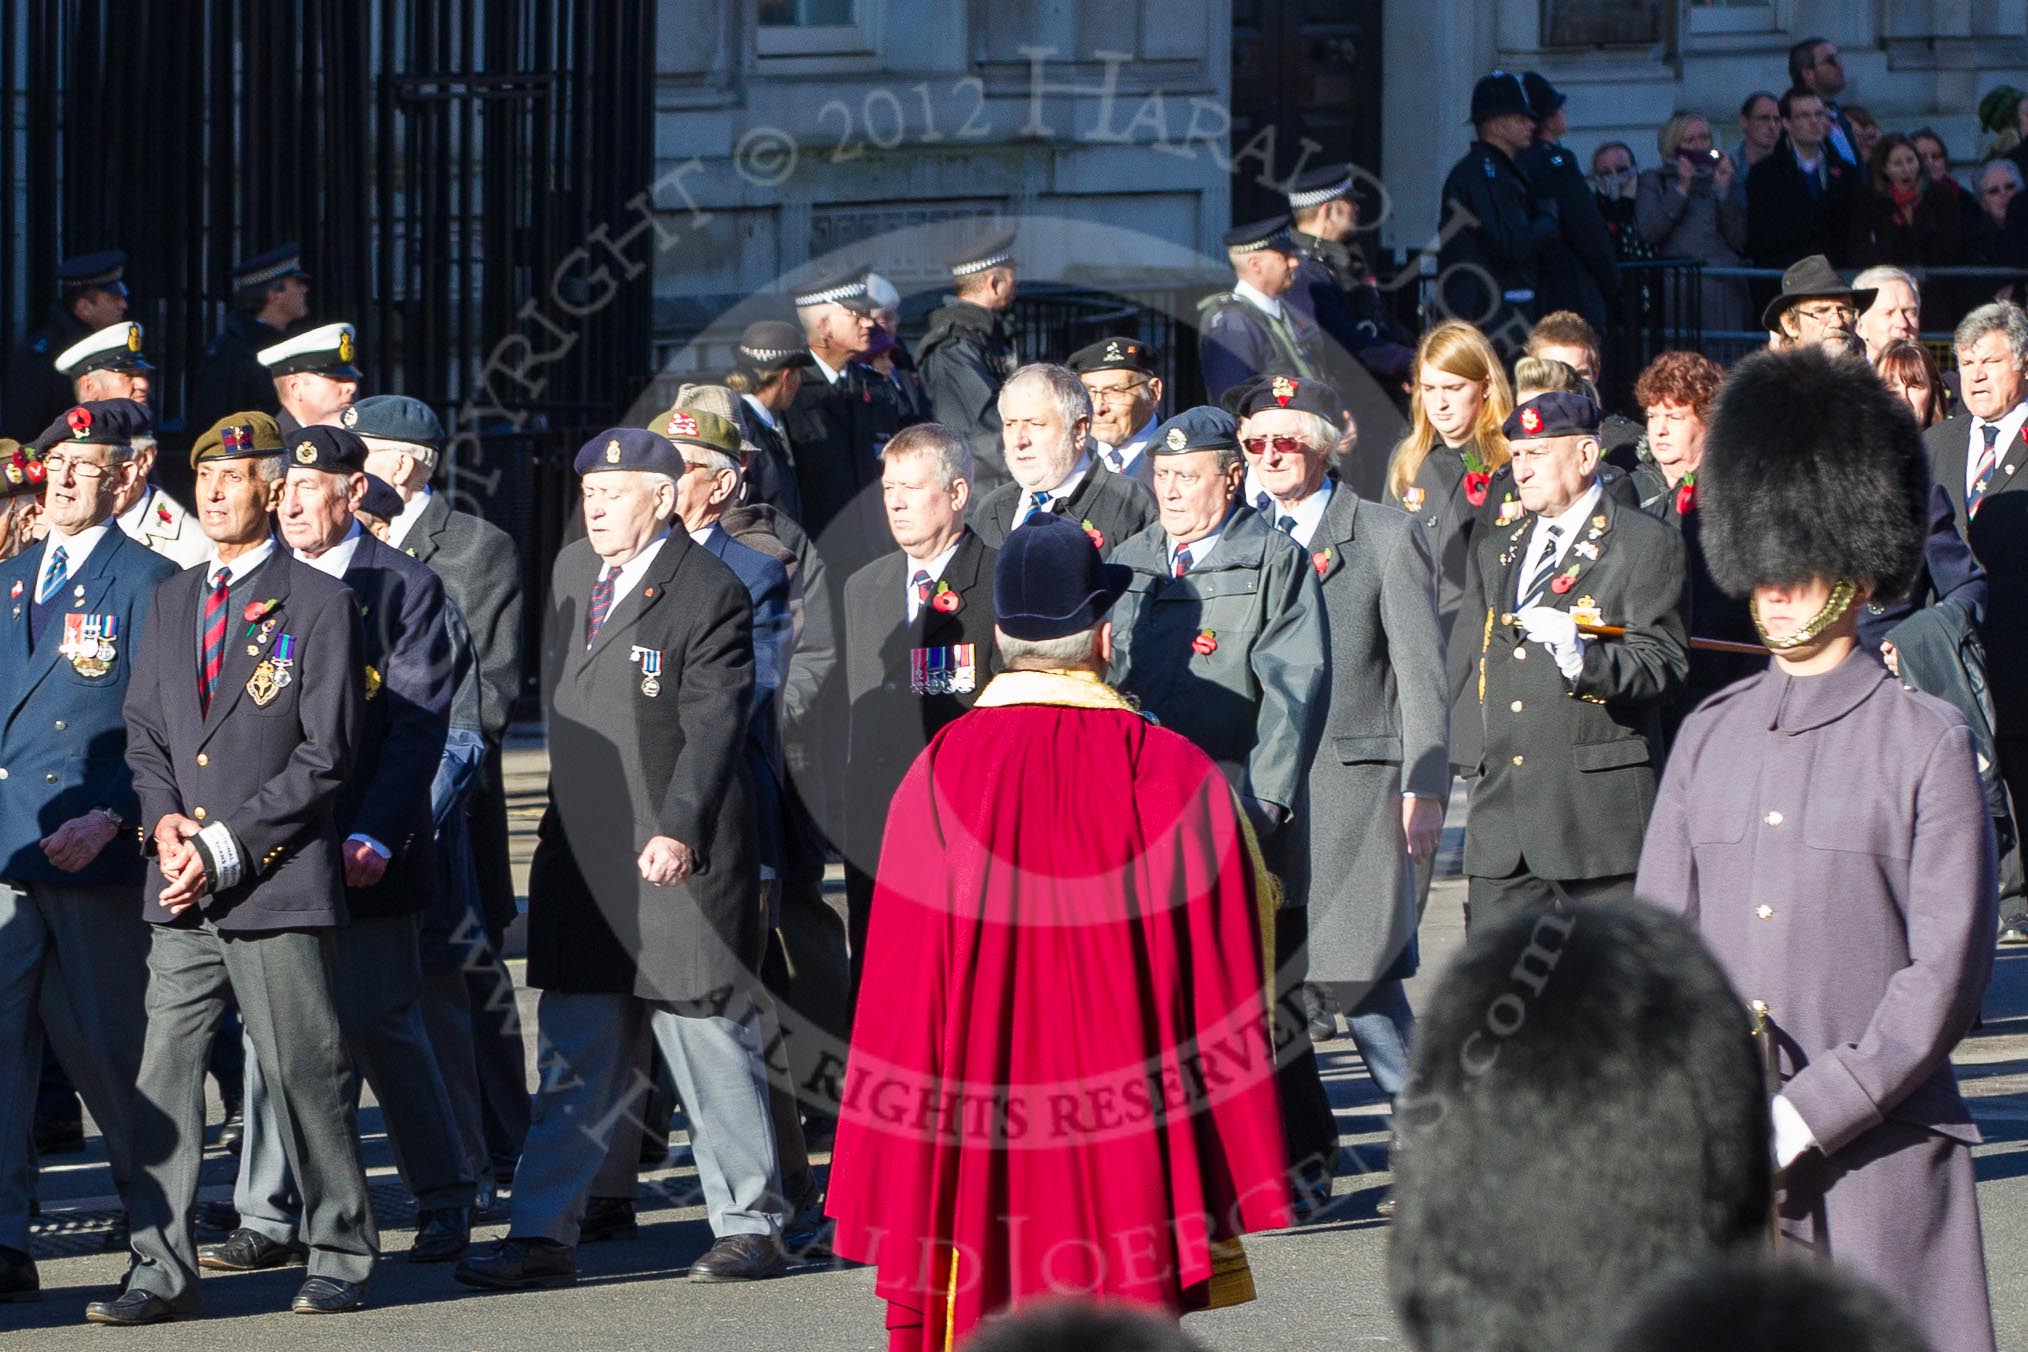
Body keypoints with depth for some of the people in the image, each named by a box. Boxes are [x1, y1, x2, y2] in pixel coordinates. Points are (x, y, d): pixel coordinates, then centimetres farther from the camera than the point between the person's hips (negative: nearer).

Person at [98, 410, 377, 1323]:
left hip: (278, 884, -5)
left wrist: (225, 845, -11)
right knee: (164, 1072, 0)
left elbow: (326, 755, -7)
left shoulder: (318, 603, -3)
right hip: (182, 894, 5)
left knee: (305, 1073, 0)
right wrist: (164, 819, -2)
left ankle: (341, 1256, 13)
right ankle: (162, 1270, 3)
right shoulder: (172, 600, 16)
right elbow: (144, 727, 18)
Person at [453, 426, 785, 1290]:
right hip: (582, 860, 7)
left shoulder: (707, 592, -9)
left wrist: (679, 830, -24)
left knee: (710, 1045, 1)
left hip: (678, 861, -7)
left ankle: (748, 1227, 11)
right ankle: (543, 1236, 9)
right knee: (577, 1058, 8)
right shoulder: (571, 572, 13)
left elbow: (714, 726, -15)